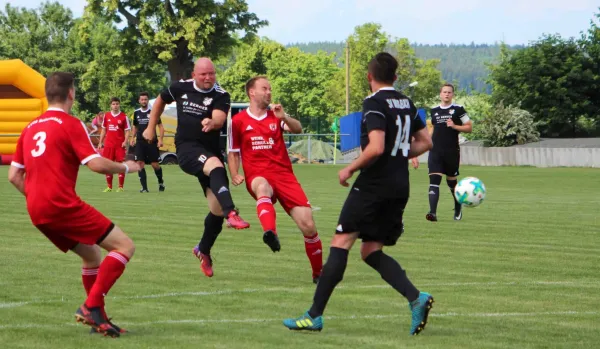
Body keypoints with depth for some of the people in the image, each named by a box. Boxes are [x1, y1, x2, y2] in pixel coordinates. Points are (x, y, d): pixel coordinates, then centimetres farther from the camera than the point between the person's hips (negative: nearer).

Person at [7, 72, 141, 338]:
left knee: (92, 254, 24)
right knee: (125, 246, -4)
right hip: (63, 204, -8)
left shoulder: (31, 128, 17)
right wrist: (126, 167, 4)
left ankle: (99, 318, 22)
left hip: (37, 212, 8)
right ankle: (91, 306, -15)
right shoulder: (71, 124, -5)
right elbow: (96, 164, -14)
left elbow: (13, 176, 18)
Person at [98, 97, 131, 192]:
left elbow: (127, 131, 0)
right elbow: (103, 130, 16)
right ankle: (109, 187, 14)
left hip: (120, 145, -3)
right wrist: (100, 142, 11)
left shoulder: (124, 117, -1)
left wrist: (125, 142, -14)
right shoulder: (106, 116, 9)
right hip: (108, 144, 3)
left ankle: (120, 187, 1)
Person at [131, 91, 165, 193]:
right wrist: (133, 138, 8)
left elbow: (161, 126, -2)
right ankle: (144, 187, -6)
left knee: (155, 165, -1)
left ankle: (161, 182, 26)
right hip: (140, 142, 3)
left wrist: (160, 139, -11)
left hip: (152, 142, -3)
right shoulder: (136, 113, 8)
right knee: (140, 163, -9)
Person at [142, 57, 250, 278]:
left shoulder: (221, 96, -4)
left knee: (217, 209, 0)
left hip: (211, 150, 2)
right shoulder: (180, 88, 2)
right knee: (216, 167, -36)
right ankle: (231, 214, -55)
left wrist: (212, 123, -46)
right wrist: (151, 127, 24)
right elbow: (160, 101, 22)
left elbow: (219, 118, -24)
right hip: (187, 149, -2)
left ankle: (204, 250, 24)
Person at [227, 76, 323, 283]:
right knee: (262, 188, -43)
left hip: (284, 174, 3)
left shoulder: (276, 116, 15)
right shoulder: (238, 121, 10)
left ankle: (318, 272, 11)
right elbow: (233, 153, 16)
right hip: (257, 175, -3)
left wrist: (284, 118, -24)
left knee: (308, 225, -7)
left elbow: (297, 129, -4)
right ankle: (270, 233, -68)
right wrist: (234, 176, -1)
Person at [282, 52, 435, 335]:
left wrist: (350, 169, -9)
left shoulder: (374, 104, -11)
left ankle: (315, 316, -6)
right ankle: (416, 298, -6)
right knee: (371, 251, 12)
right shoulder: (406, 103, 13)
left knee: (341, 243, -4)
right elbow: (425, 142, 18)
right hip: (400, 187, 8)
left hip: (374, 184, -8)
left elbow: (376, 148, -22)